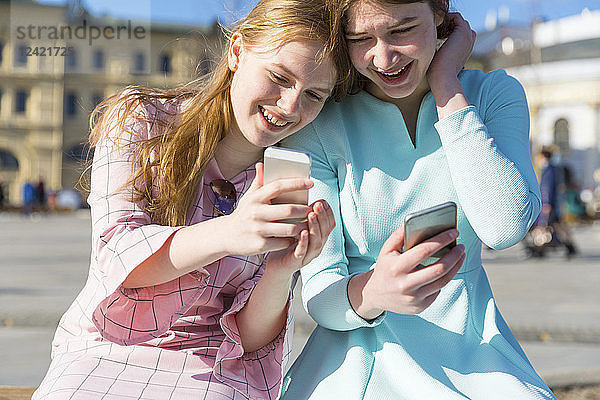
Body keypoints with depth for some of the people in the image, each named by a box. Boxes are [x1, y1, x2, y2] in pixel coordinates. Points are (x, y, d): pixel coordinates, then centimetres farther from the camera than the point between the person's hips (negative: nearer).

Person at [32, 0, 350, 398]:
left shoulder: (296, 188, 3)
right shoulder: (140, 119, -1)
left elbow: (251, 339, -2)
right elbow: (118, 256, -14)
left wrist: (281, 271, -24)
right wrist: (227, 234, -32)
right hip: (102, 354, -1)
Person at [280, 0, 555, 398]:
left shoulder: (494, 93, 1)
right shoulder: (318, 126, -6)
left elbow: (505, 227, -16)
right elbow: (319, 295, -8)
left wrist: (446, 85, -12)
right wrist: (370, 293, -32)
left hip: (473, 359, 2)